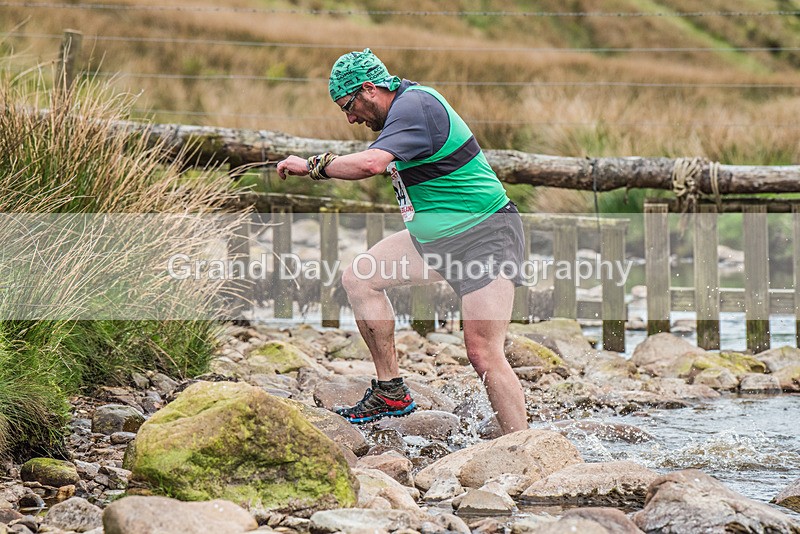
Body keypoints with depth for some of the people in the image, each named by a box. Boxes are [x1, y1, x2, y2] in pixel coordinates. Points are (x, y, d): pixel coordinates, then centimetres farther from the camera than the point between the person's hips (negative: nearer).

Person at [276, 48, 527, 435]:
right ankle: (390, 391, 8)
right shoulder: (409, 100, 10)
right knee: (358, 278, 3)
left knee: (484, 354, -15)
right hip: (436, 237, 10)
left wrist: (313, 166, -24)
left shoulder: (414, 106, -21)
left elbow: (372, 163, -36)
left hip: (486, 238, -10)